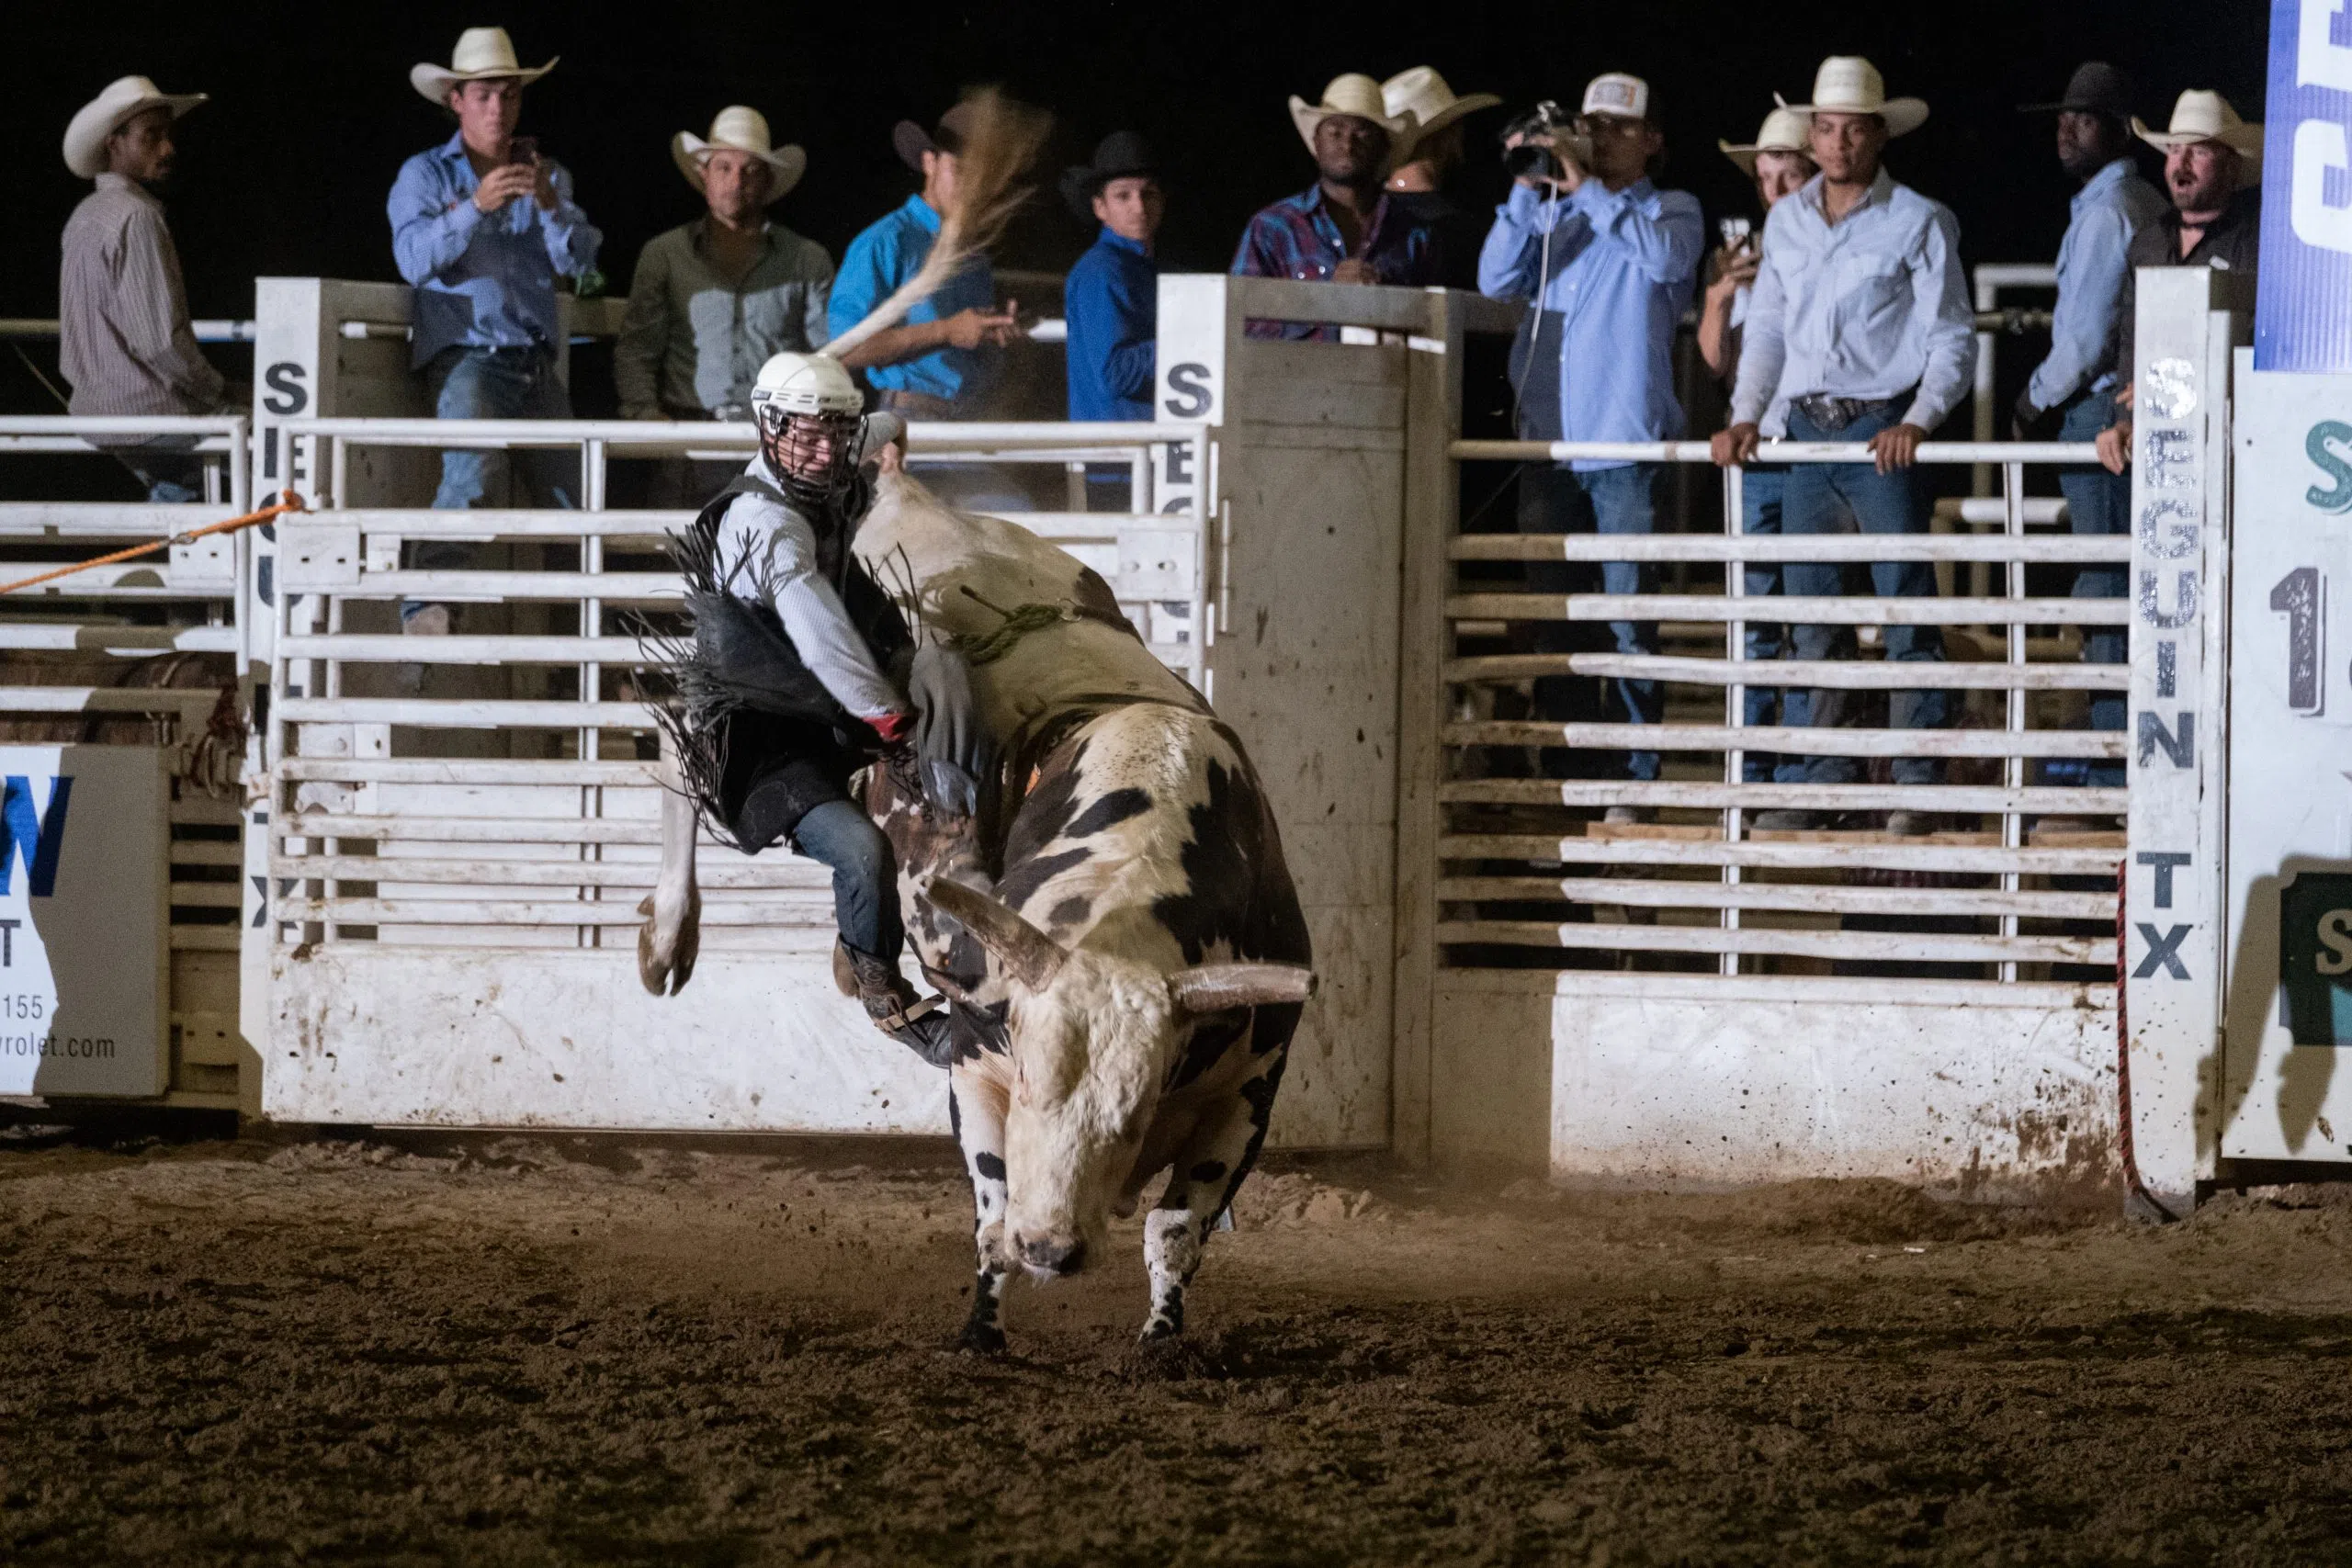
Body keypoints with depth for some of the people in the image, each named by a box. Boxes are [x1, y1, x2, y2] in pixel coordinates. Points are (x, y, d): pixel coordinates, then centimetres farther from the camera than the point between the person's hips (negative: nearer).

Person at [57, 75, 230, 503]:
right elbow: (159, 340, -23)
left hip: (95, 403, 10)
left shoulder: (85, 217, 14)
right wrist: (219, 395, -8)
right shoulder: (135, 218, -17)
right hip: (149, 414, -10)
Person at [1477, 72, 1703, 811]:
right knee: (1543, 612, 7)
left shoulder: (1670, 211, 6)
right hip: (1549, 438, 5)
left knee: (1629, 614, -7)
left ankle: (1639, 778, -5)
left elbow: (1667, 258, -16)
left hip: (1627, 442, -5)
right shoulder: (1555, 214, 18)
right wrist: (1528, 192, -6)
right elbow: (1497, 280, 5)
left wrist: (1588, 189, -15)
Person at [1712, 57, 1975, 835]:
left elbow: (1951, 338, -4)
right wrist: (1746, 417, 4)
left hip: (1882, 432, -5)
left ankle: (1918, 788, -3)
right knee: (1810, 615, 6)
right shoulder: (1786, 222, 12)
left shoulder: (1919, 222, -2)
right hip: (1805, 428, 5)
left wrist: (1916, 422, -16)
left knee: (1906, 609, -5)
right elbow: (1767, 328, 17)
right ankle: (1814, 782, 10)